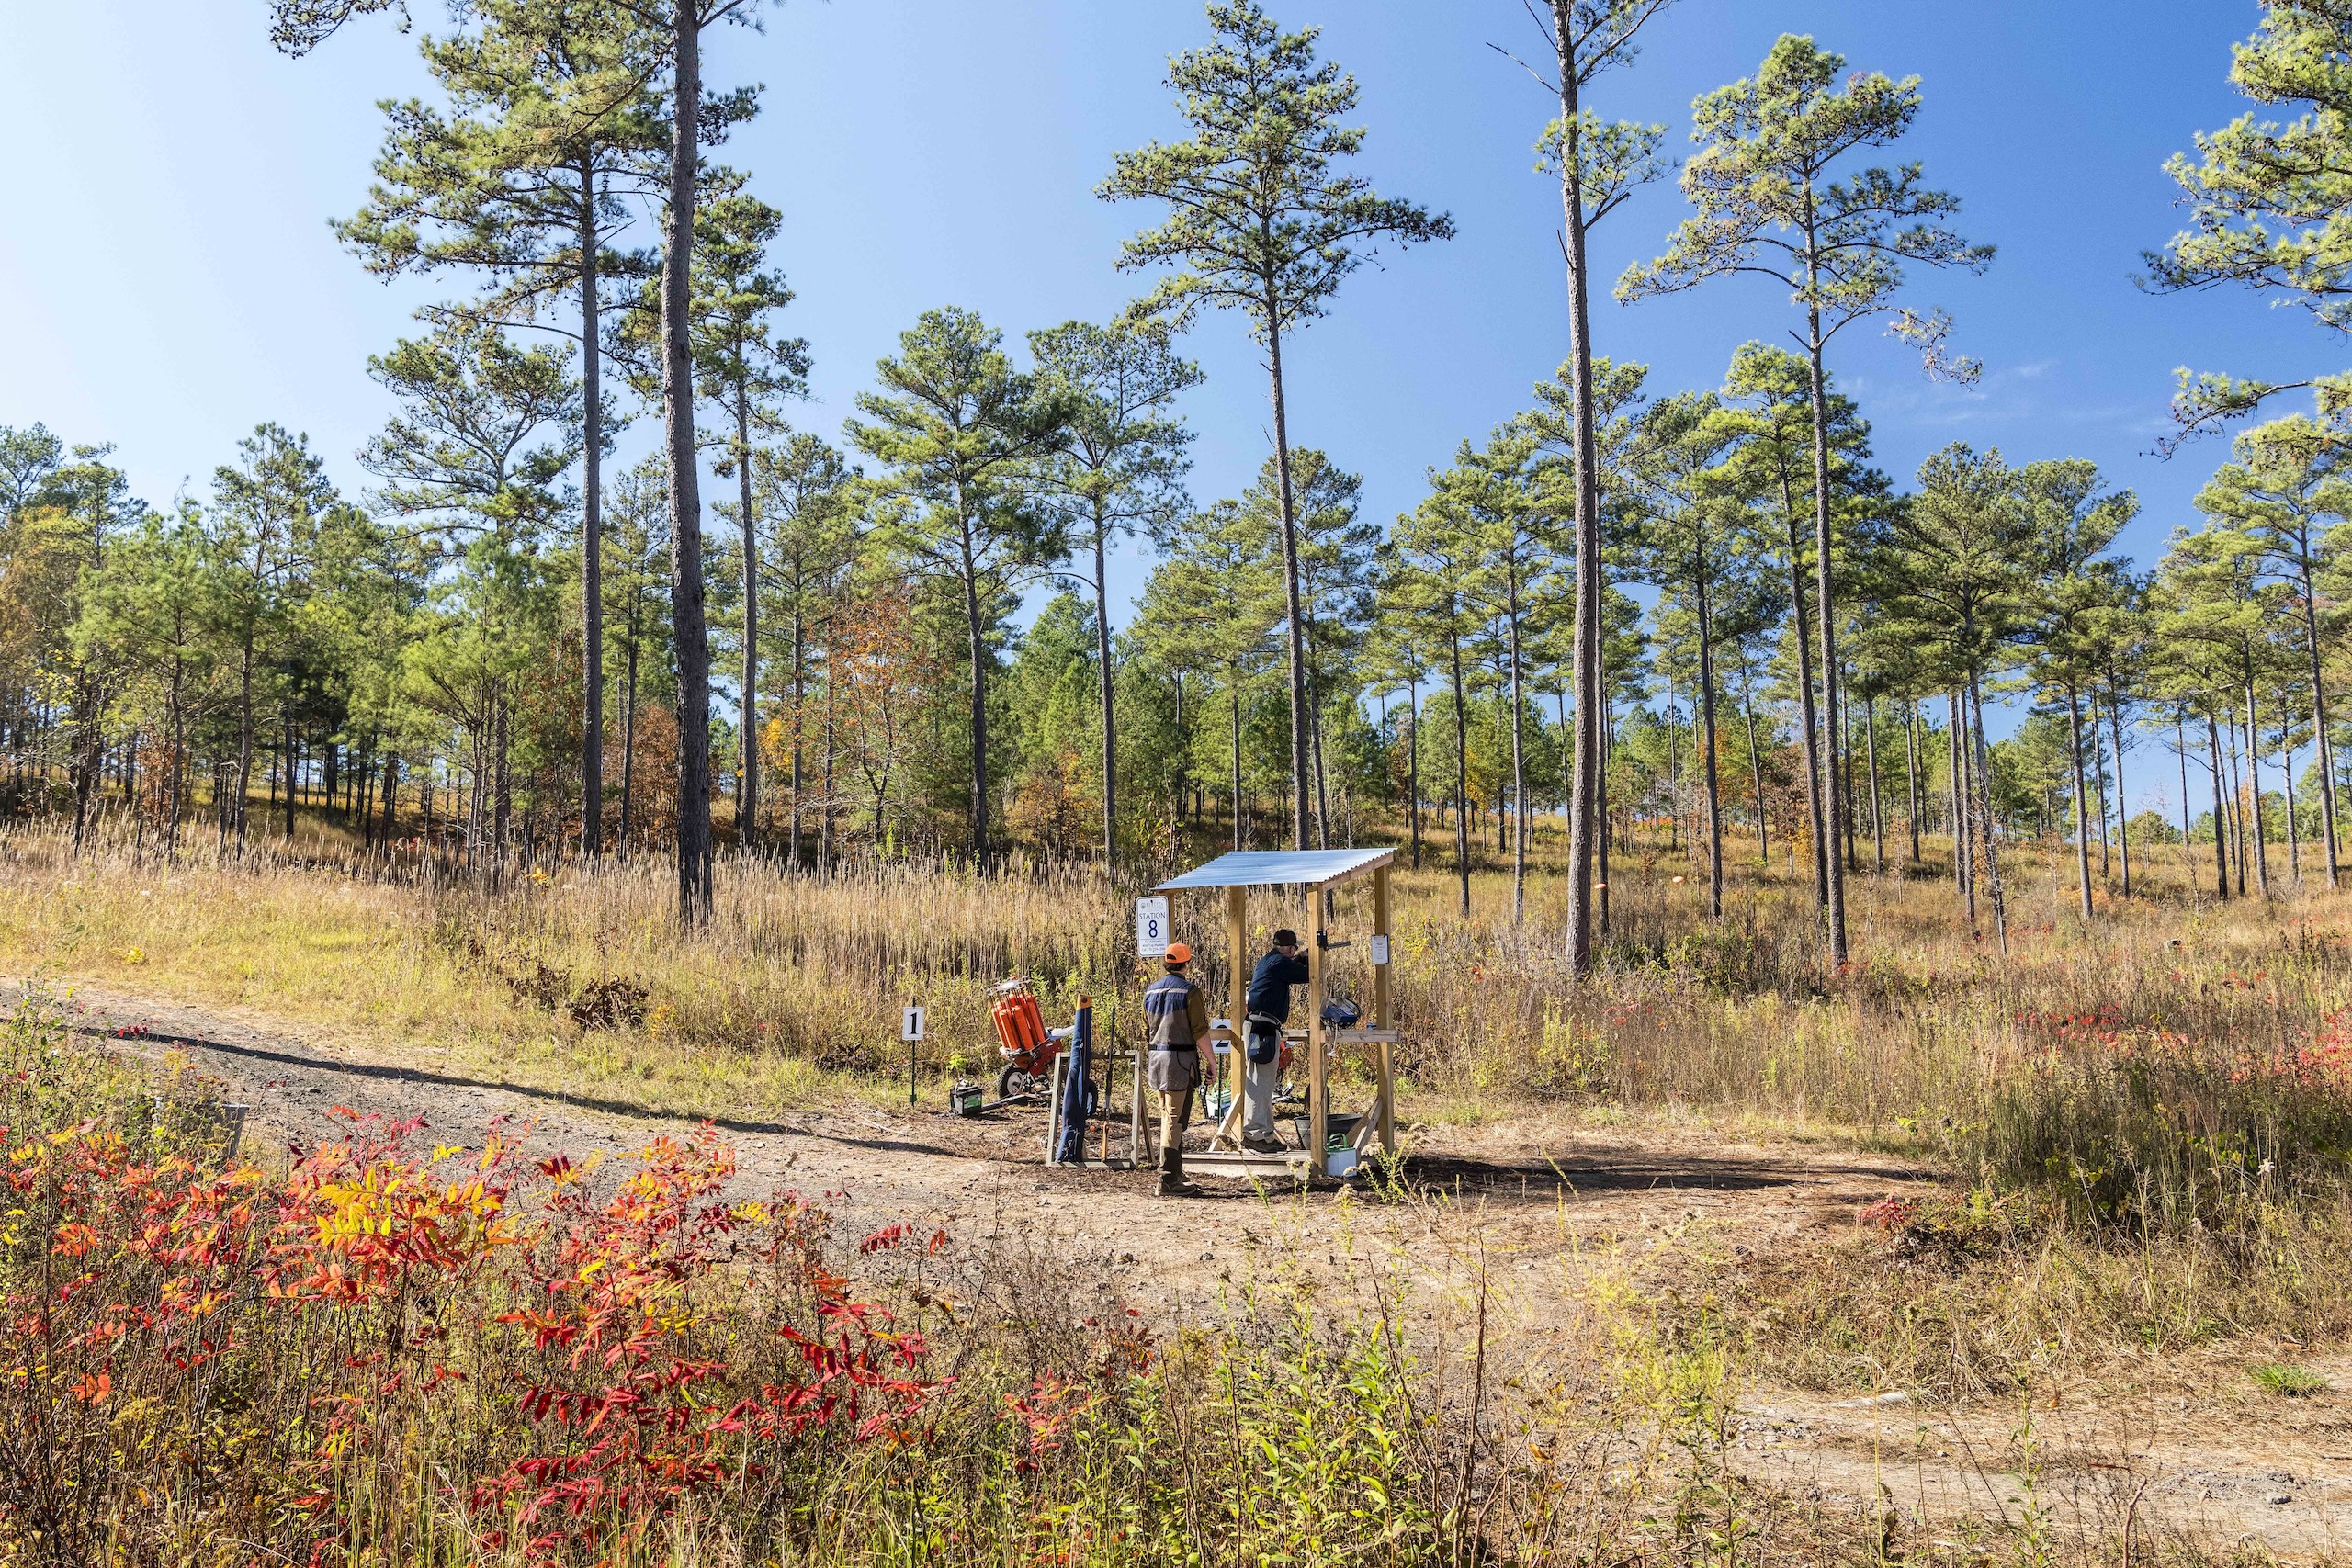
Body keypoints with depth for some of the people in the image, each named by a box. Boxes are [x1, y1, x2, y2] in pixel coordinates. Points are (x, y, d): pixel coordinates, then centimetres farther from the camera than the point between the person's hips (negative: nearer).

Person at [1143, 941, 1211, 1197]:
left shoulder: (1150, 991, 10)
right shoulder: (1189, 991, -11)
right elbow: (1200, 1031, -11)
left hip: (1156, 1056, 7)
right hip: (1181, 1058, -7)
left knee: (1166, 1117, 16)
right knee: (1176, 1118, -6)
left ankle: (1174, 1173, 22)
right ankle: (1168, 1180, -9)